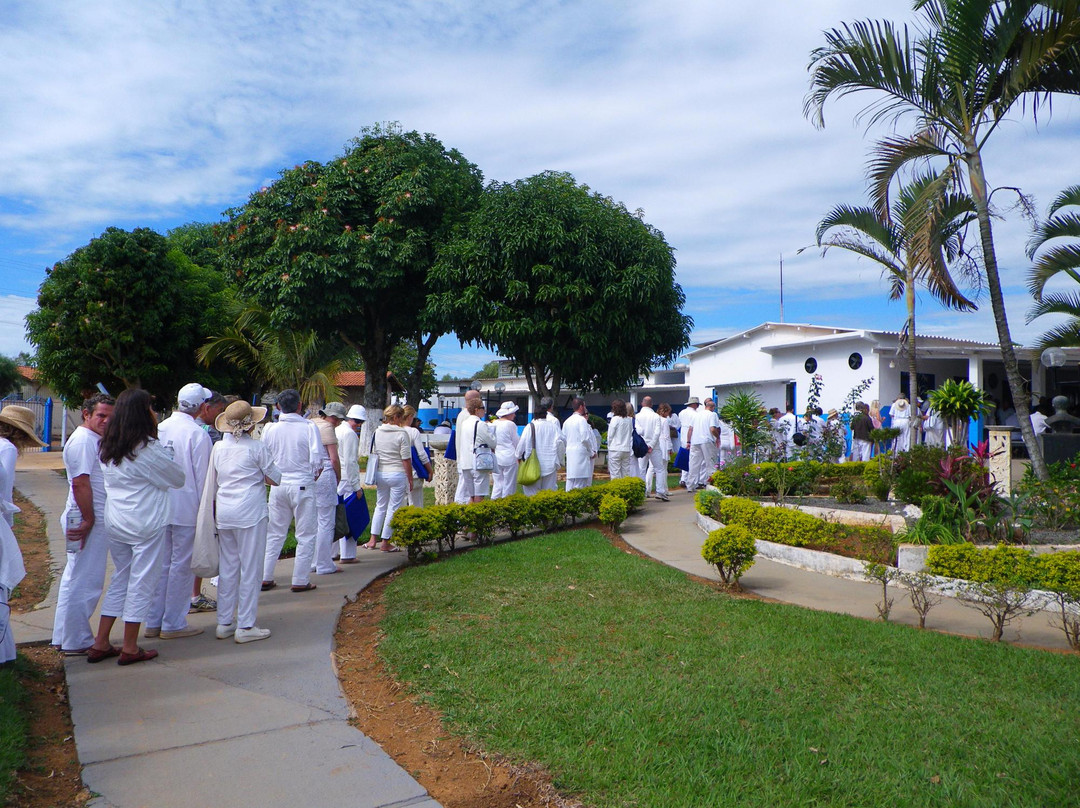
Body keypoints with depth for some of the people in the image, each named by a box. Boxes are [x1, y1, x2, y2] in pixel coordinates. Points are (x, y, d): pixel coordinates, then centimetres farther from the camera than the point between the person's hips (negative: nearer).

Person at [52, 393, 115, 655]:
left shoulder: (92, 439, 17)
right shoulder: (83, 441, -16)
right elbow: (80, 483, -22)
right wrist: (89, 520, -19)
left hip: (93, 519, 11)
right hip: (90, 522, -11)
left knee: (75, 579, 18)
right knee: (84, 583, -3)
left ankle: (66, 637, 30)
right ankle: (76, 642, 6)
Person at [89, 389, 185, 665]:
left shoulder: (107, 449, 6)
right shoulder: (149, 450, -16)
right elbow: (178, 478, -4)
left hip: (115, 523, 7)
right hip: (146, 523, -7)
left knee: (120, 578, 18)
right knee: (141, 582, 3)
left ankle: (100, 644, 22)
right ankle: (130, 649, 11)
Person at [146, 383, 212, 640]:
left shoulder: (159, 428, 2)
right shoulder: (197, 434, -15)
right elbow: (203, 476, -12)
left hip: (161, 507, 6)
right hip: (187, 508, -6)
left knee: (161, 563, 15)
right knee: (182, 565, 4)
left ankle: (153, 621, 22)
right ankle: (173, 624, 11)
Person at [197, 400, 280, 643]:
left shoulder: (218, 447, 6)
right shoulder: (256, 447, -10)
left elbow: (211, 483, 14)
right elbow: (274, 479, -4)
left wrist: (213, 515, 24)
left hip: (223, 512, 6)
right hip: (250, 511, -6)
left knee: (227, 568, 14)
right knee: (250, 569, 1)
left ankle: (224, 623, 21)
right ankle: (245, 626, 4)